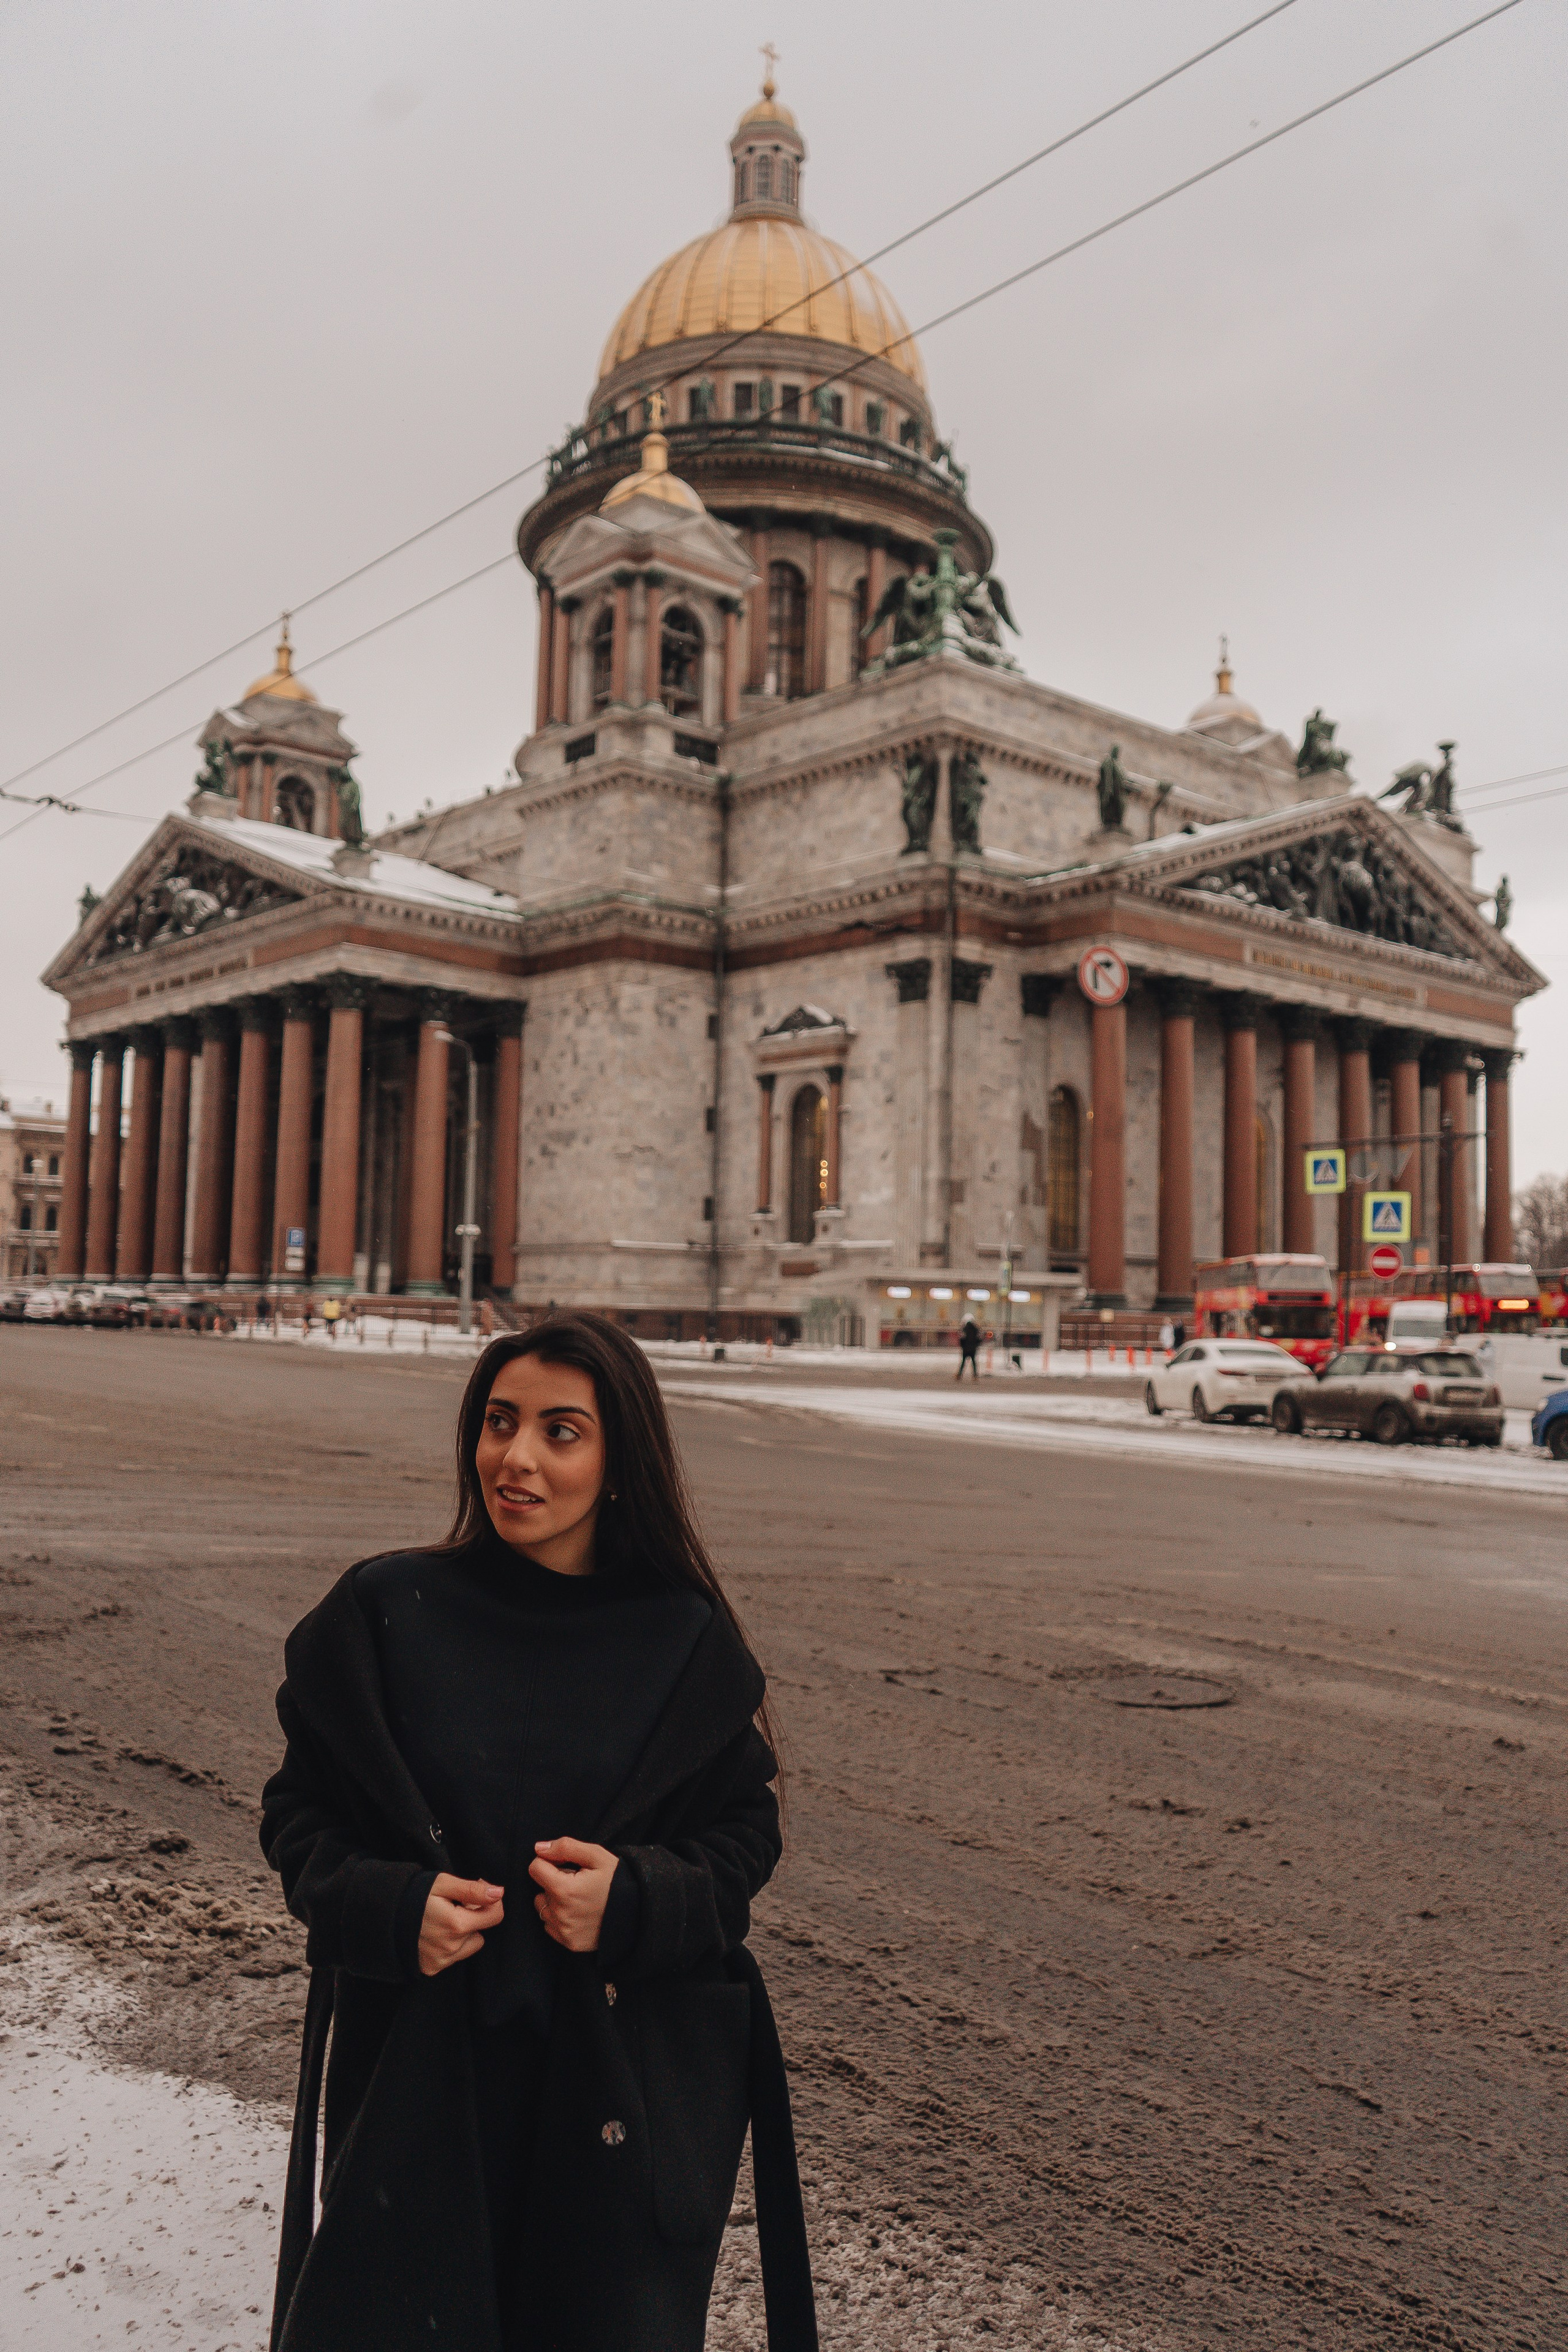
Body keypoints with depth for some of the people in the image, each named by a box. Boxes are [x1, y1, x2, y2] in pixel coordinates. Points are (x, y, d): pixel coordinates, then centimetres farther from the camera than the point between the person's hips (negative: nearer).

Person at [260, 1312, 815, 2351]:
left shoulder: (688, 1641, -5)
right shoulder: (385, 1612, -5)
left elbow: (747, 1828, 2)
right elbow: (299, 1807, 3)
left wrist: (636, 1897, -16)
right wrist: (388, 1904, -15)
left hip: (631, 2085, 0)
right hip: (418, 2064, 0)